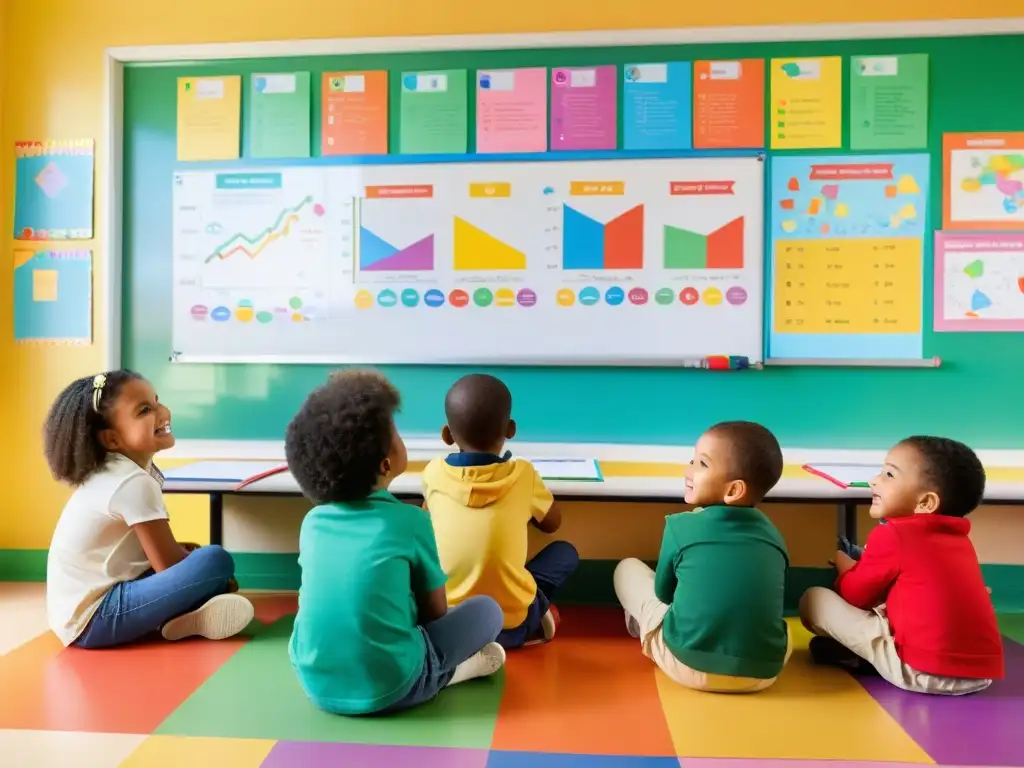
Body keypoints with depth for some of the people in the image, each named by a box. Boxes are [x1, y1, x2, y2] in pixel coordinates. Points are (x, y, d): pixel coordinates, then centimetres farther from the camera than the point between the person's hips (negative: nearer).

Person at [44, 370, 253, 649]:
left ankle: (181, 616, -4)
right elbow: (169, 565, -16)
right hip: (94, 618, -10)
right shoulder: (134, 483, -21)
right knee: (216, 560, -26)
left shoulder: (115, 473, 8)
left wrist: (184, 550, 2)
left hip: (80, 610, 10)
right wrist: (213, 573, 1)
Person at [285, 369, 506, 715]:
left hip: (316, 685, 5)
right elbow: (435, 612, 1)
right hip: (389, 686, -5)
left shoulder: (313, 522, 2)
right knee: (487, 609, 9)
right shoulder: (411, 521, -11)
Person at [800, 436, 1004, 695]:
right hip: (981, 672, 8)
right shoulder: (958, 538, 12)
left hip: (922, 672, -7)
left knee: (814, 598, -3)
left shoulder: (890, 535, -8)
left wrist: (844, 566, 24)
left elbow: (856, 596, 3)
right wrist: (859, 568, 29)